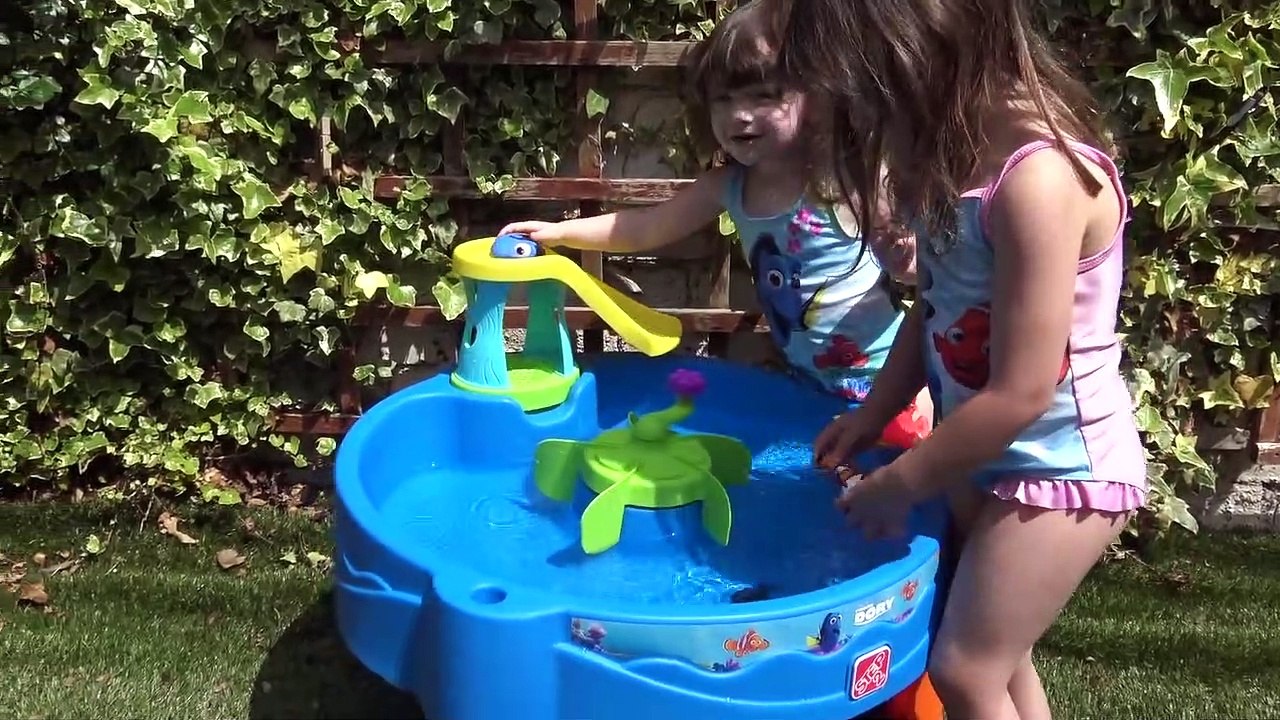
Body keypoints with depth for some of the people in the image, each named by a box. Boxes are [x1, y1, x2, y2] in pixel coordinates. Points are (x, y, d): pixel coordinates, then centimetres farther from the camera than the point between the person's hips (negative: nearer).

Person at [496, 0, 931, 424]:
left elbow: (923, 262, -13)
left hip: (884, 385, -6)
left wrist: (904, 263, -36)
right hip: (808, 382, 6)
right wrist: (557, 232, -1)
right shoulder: (728, 186, -6)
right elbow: (644, 229, 5)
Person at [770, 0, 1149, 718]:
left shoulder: (1038, 177, -30)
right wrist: (871, 415, 4)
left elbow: (1019, 392, -27)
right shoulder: (964, 144, -3)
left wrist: (897, 485, -16)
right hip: (989, 454, 8)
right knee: (998, 656, 21)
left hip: (1059, 467, -8)